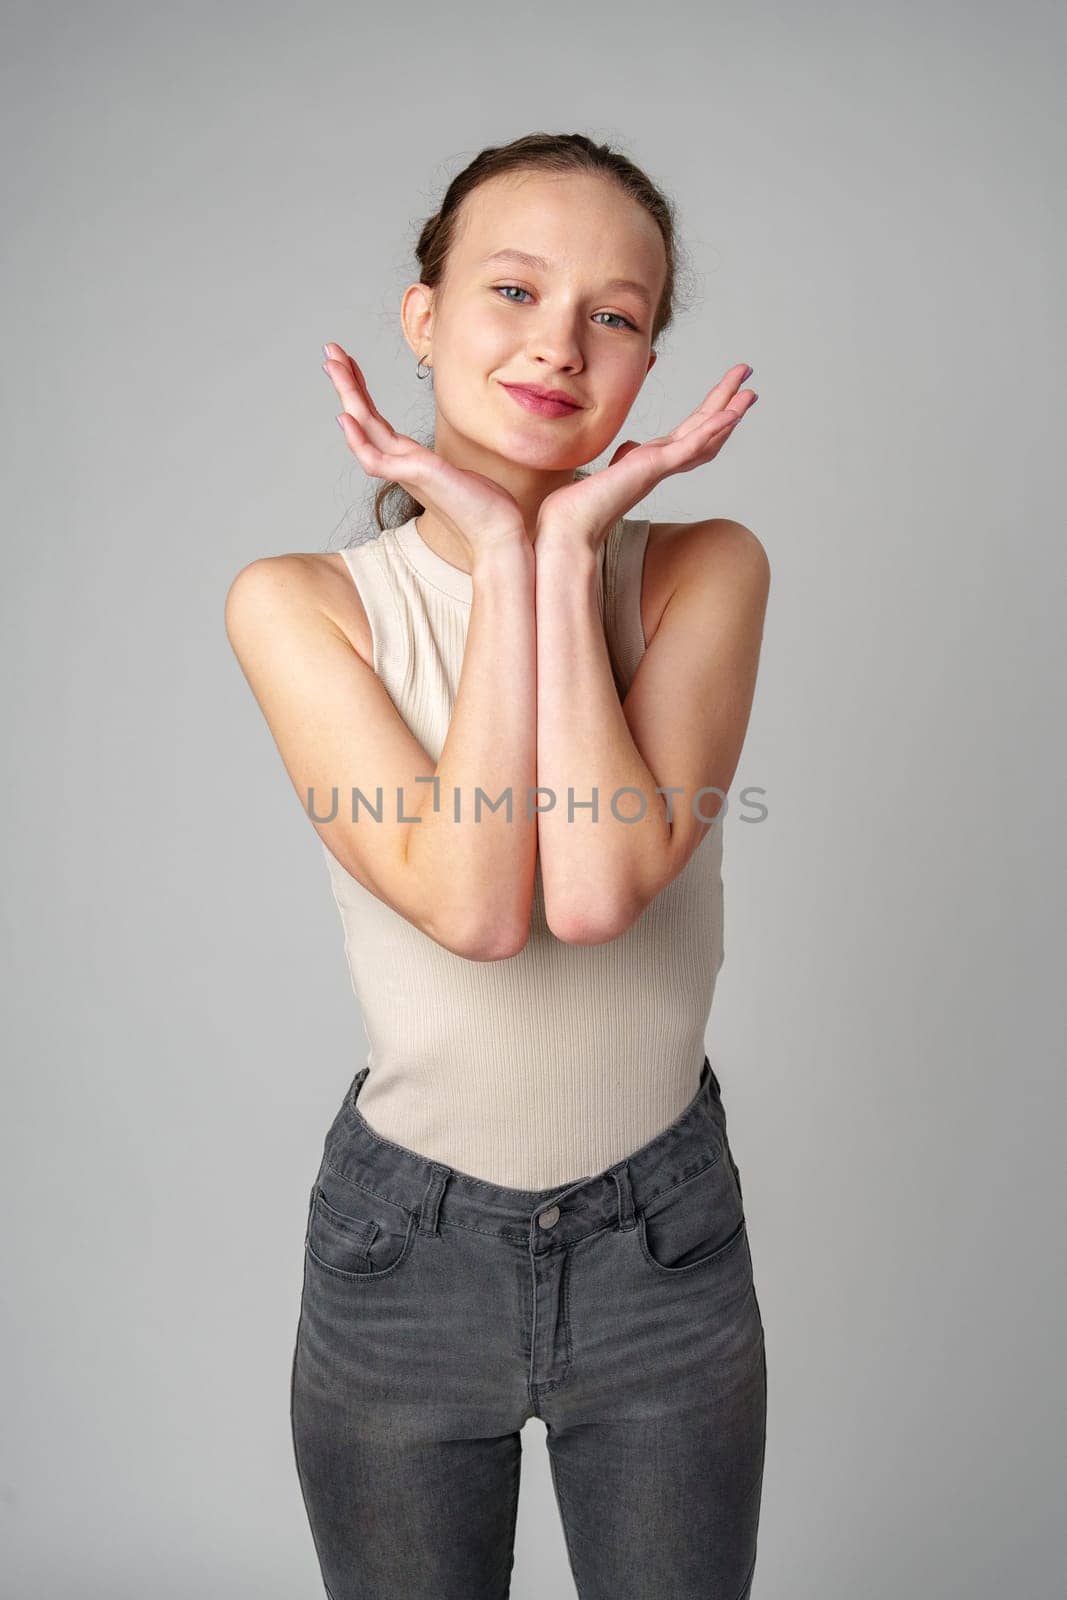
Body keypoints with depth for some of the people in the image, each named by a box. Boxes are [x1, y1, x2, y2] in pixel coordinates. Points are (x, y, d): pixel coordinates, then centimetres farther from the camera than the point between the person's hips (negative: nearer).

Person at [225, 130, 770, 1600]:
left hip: (664, 1243, 1)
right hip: (405, 1247, 0)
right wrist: (498, 552, -22)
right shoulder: (299, 604, -12)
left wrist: (569, 545, -21)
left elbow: (600, 888, -24)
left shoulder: (706, 570, -9)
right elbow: (468, 902, -25)